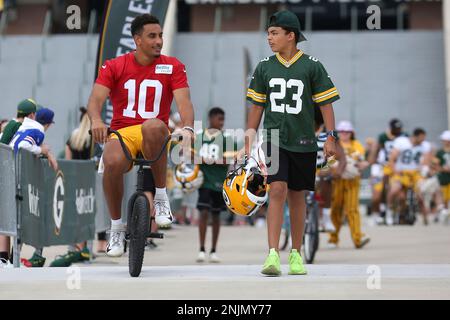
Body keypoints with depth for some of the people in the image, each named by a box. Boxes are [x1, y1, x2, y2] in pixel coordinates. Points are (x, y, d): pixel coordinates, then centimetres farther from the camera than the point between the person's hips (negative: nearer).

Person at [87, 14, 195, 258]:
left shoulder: (172, 67, 4)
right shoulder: (114, 67, 3)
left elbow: (183, 101, -9)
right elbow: (95, 99, -9)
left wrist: (187, 128, -31)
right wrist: (96, 120, -33)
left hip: (153, 136, 0)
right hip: (122, 133, 0)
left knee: (153, 126, -39)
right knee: (113, 162, -36)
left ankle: (161, 196, -21)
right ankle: (117, 228, -12)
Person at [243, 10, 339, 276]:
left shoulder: (312, 66, -2)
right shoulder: (264, 67, 6)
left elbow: (325, 103, 2)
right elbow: (257, 106, 13)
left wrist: (331, 137, -4)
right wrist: (249, 139, 11)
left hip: (303, 142, 0)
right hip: (275, 139, 0)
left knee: (297, 196, 7)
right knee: (277, 190, -15)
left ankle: (296, 254, 20)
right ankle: (273, 254, -20)